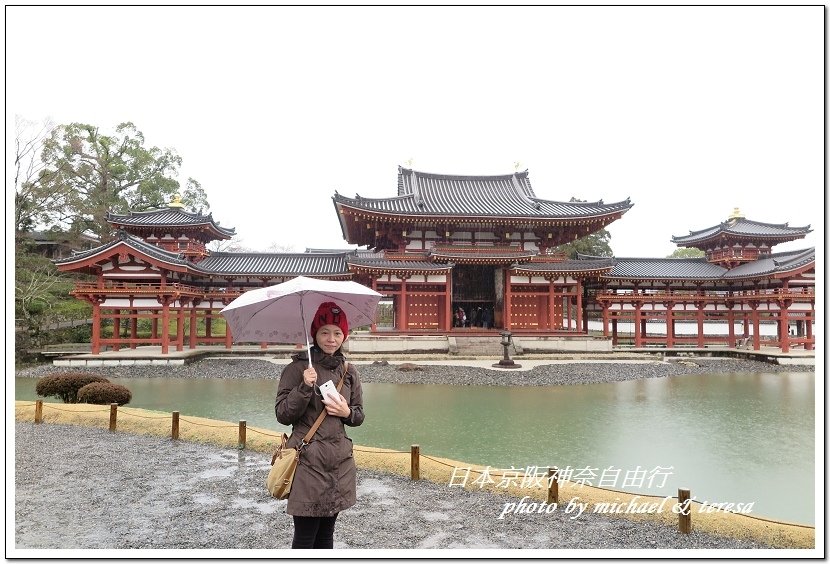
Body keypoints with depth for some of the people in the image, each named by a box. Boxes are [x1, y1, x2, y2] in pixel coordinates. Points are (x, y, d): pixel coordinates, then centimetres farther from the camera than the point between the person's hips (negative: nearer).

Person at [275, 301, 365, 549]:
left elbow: (358, 415, 14)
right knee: (305, 536, 1)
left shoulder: (348, 371, 7)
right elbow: (283, 414, -8)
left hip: (339, 461, 5)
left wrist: (347, 412, -8)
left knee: (326, 533, 14)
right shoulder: (298, 367, -6)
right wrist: (304, 387, -22)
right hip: (308, 460, -4)